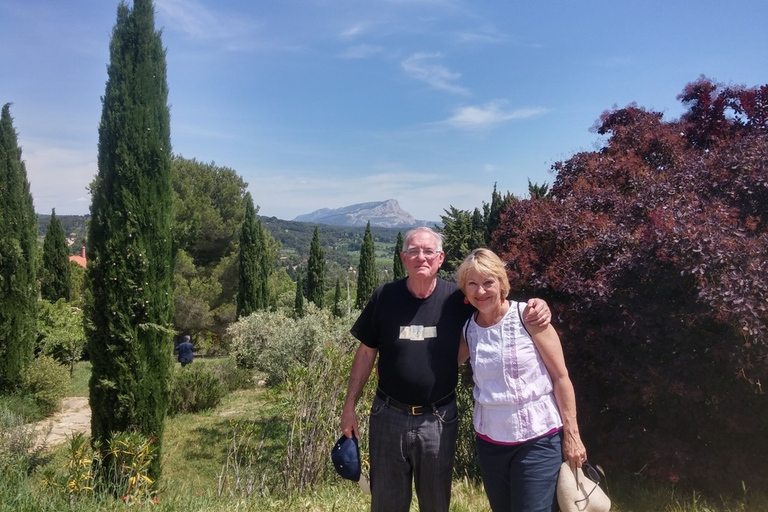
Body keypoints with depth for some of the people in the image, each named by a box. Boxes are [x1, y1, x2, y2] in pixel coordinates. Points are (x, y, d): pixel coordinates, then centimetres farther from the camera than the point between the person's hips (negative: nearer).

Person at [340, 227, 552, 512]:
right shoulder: (384, 297, -6)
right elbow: (366, 353, 1)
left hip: (439, 419, 0)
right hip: (389, 416, 1)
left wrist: (536, 308, -19)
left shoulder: (457, 298, -8)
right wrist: (349, 405, 1)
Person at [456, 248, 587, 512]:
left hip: (538, 438, -4)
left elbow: (561, 377, -8)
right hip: (490, 441, 4)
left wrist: (571, 434, -10)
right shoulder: (467, 329, 0)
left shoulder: (528, 316, -11)